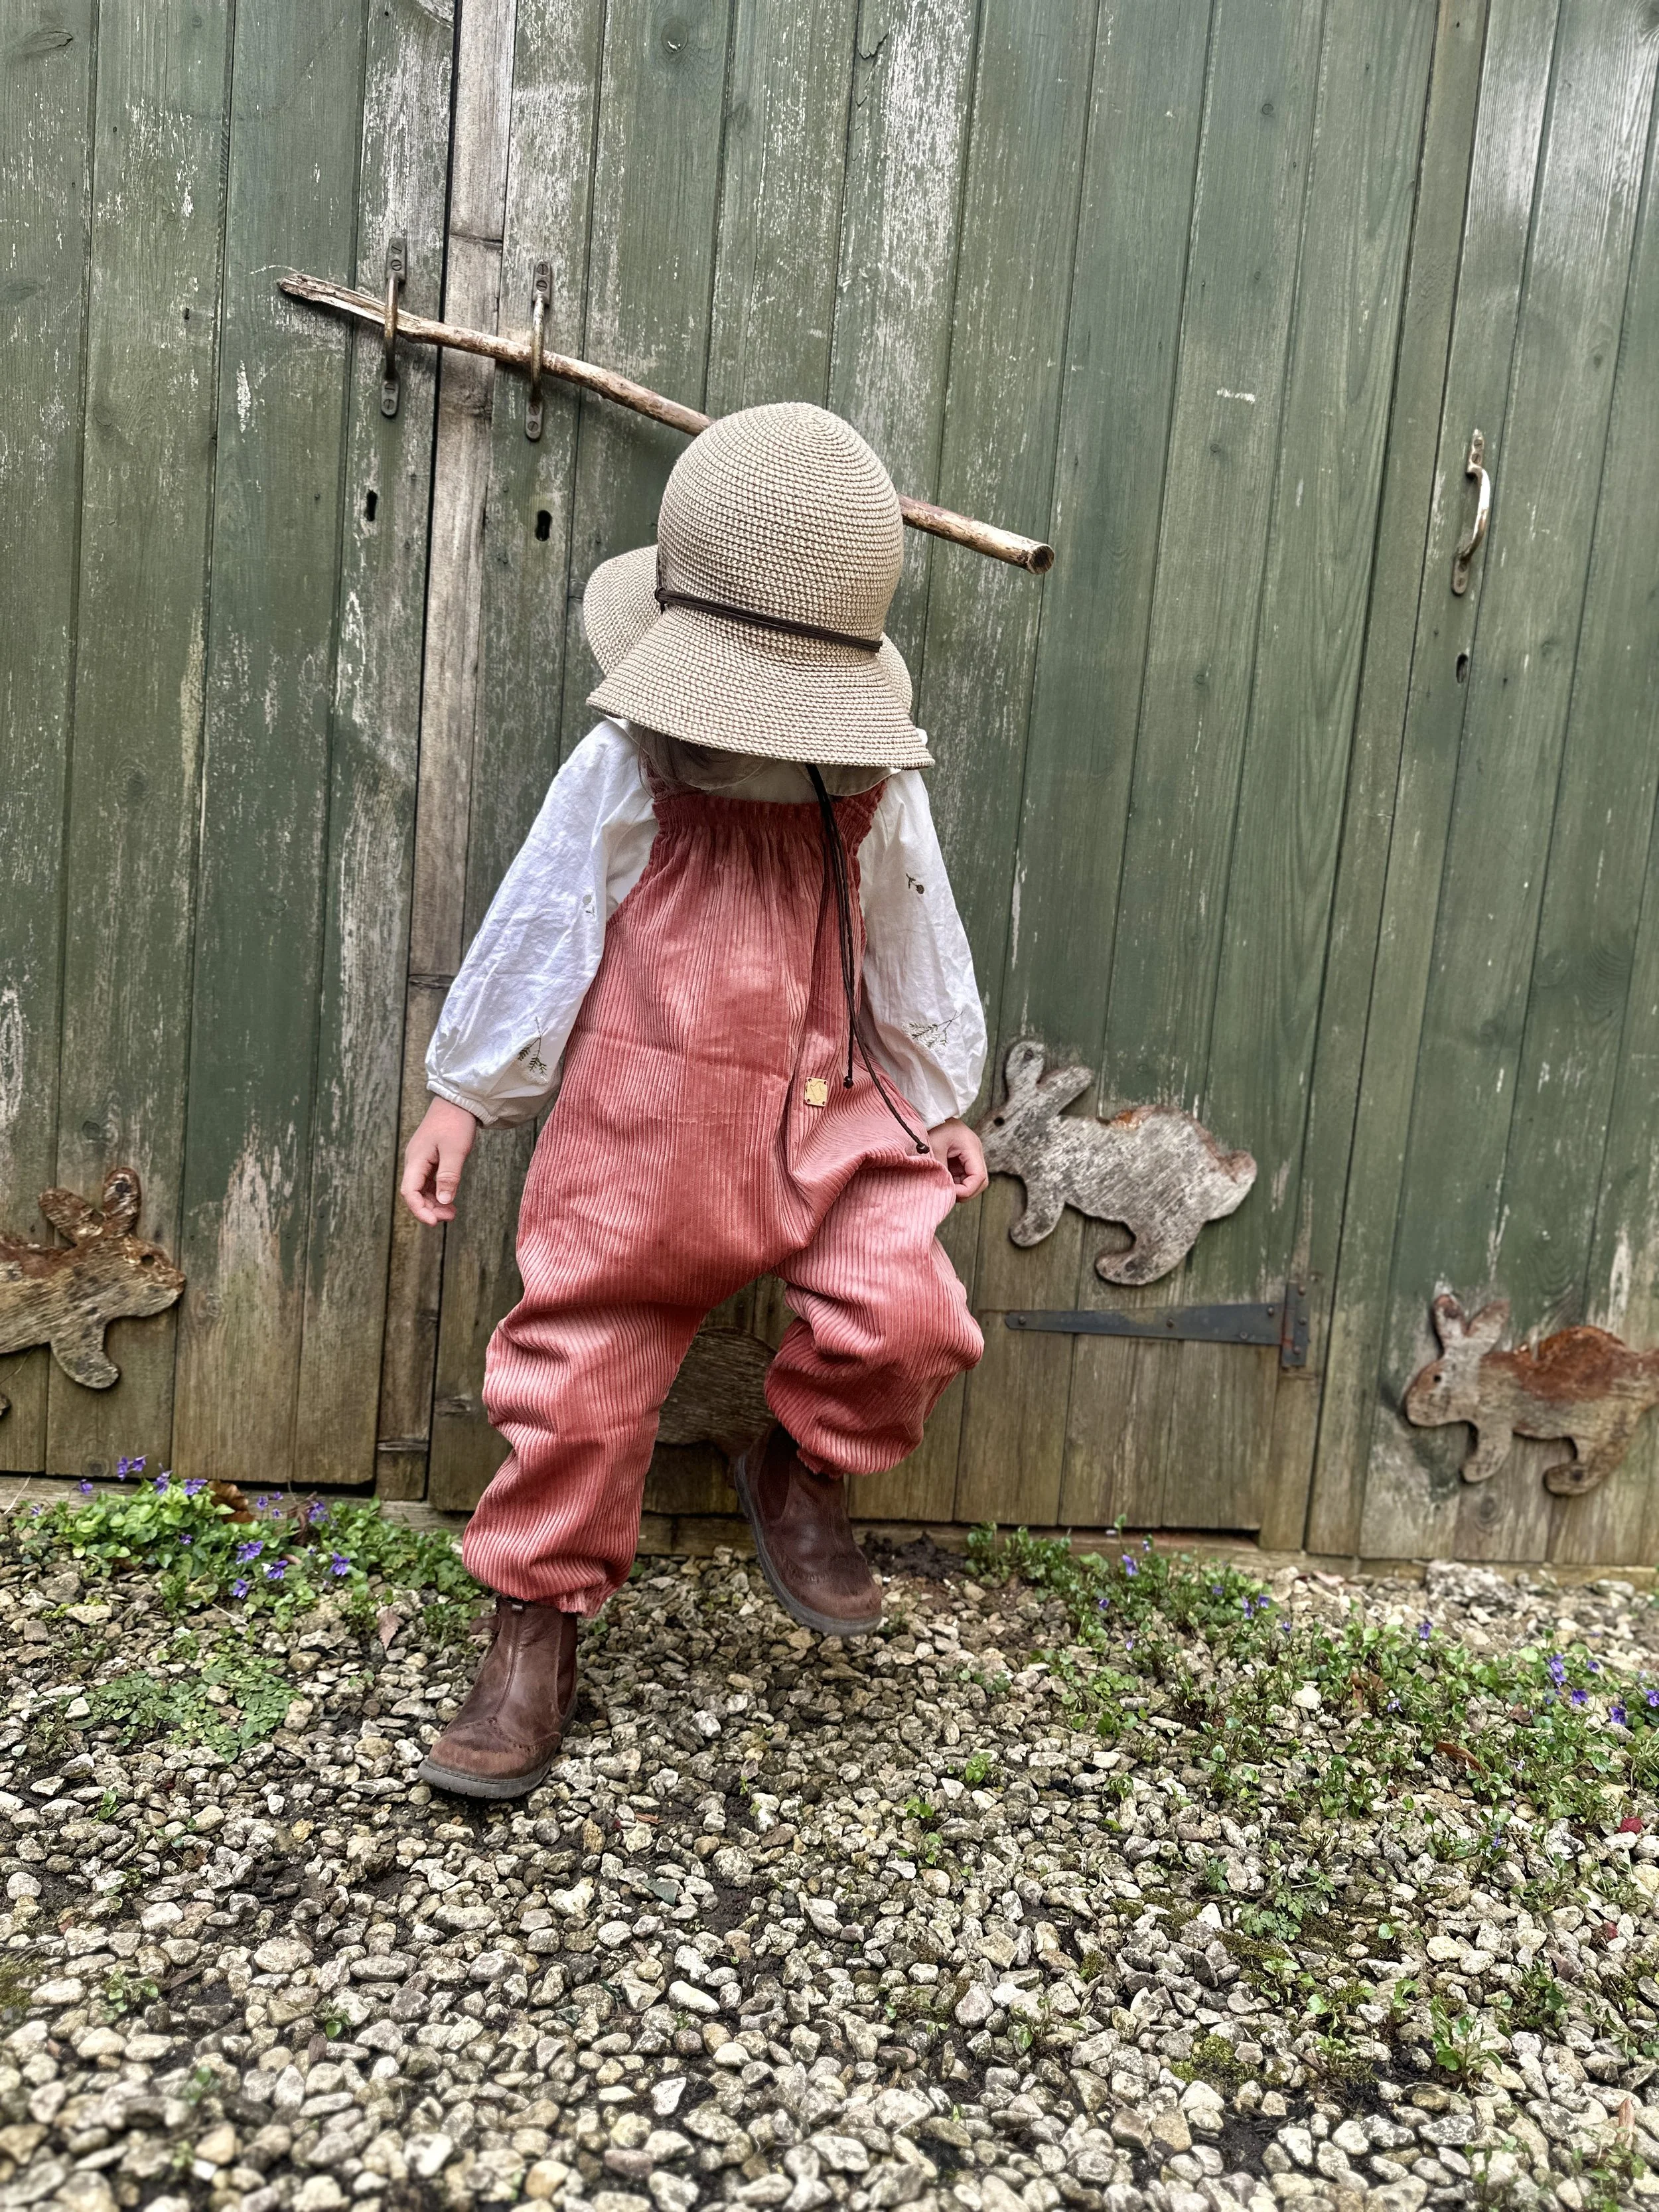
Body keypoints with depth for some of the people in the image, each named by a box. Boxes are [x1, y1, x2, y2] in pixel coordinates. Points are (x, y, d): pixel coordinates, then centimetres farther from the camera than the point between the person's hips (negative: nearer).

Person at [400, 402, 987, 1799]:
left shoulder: (875, 789, 1)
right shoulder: (627, 774, -7)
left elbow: (915, 948, 12)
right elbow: (535, 931, -1)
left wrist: (940, 1103, 17)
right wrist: (466, 1092, 3)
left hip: (824, 1120, 2)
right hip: (643, 1125, -2)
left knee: (909, 1316, -14)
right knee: (585, 1367, 4)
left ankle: (804, 1474, 19)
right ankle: (536, 1628, 25)